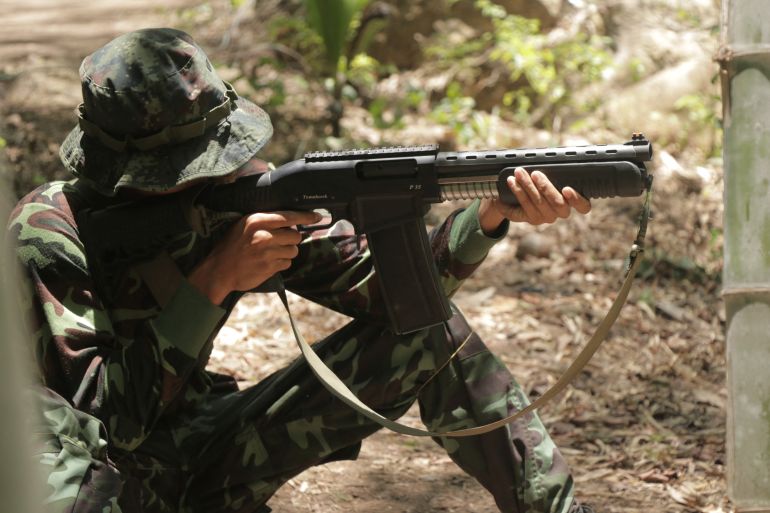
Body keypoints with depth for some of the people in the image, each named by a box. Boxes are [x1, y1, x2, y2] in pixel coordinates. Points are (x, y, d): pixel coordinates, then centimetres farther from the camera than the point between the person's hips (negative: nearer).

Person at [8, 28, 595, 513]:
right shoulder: (49, 235, -24)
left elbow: (376, 283, -6)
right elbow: (108, 417, -31)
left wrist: (492, 213, -22)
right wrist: (213, 281, -34)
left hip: (202, 456, 5)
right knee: (46, 421, -44)